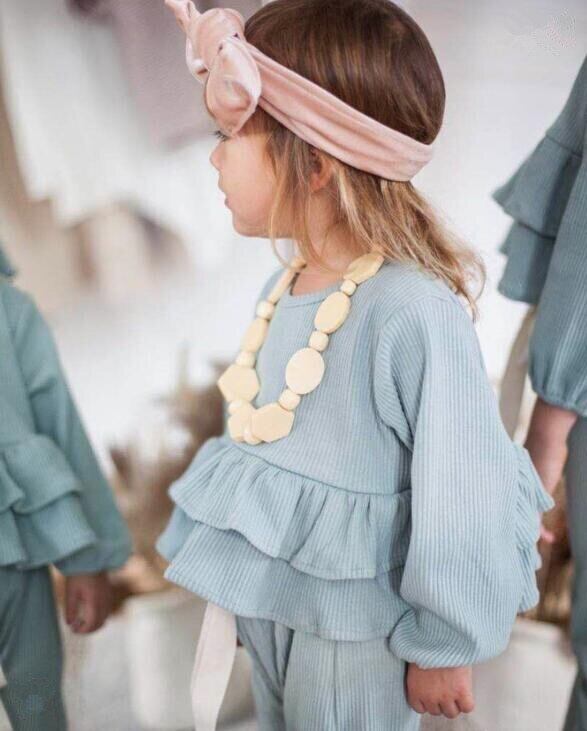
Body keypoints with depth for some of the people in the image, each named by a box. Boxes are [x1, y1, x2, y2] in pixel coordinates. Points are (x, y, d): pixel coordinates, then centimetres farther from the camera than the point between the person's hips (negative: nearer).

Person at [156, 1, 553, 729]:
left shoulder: (412, 313, -29)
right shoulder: (281, 288, -5)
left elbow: (465, 503, -23)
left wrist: (445, 648, -11)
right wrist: (223, 561, 17)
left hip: (349, 624, -7)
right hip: (264, 596, 7)